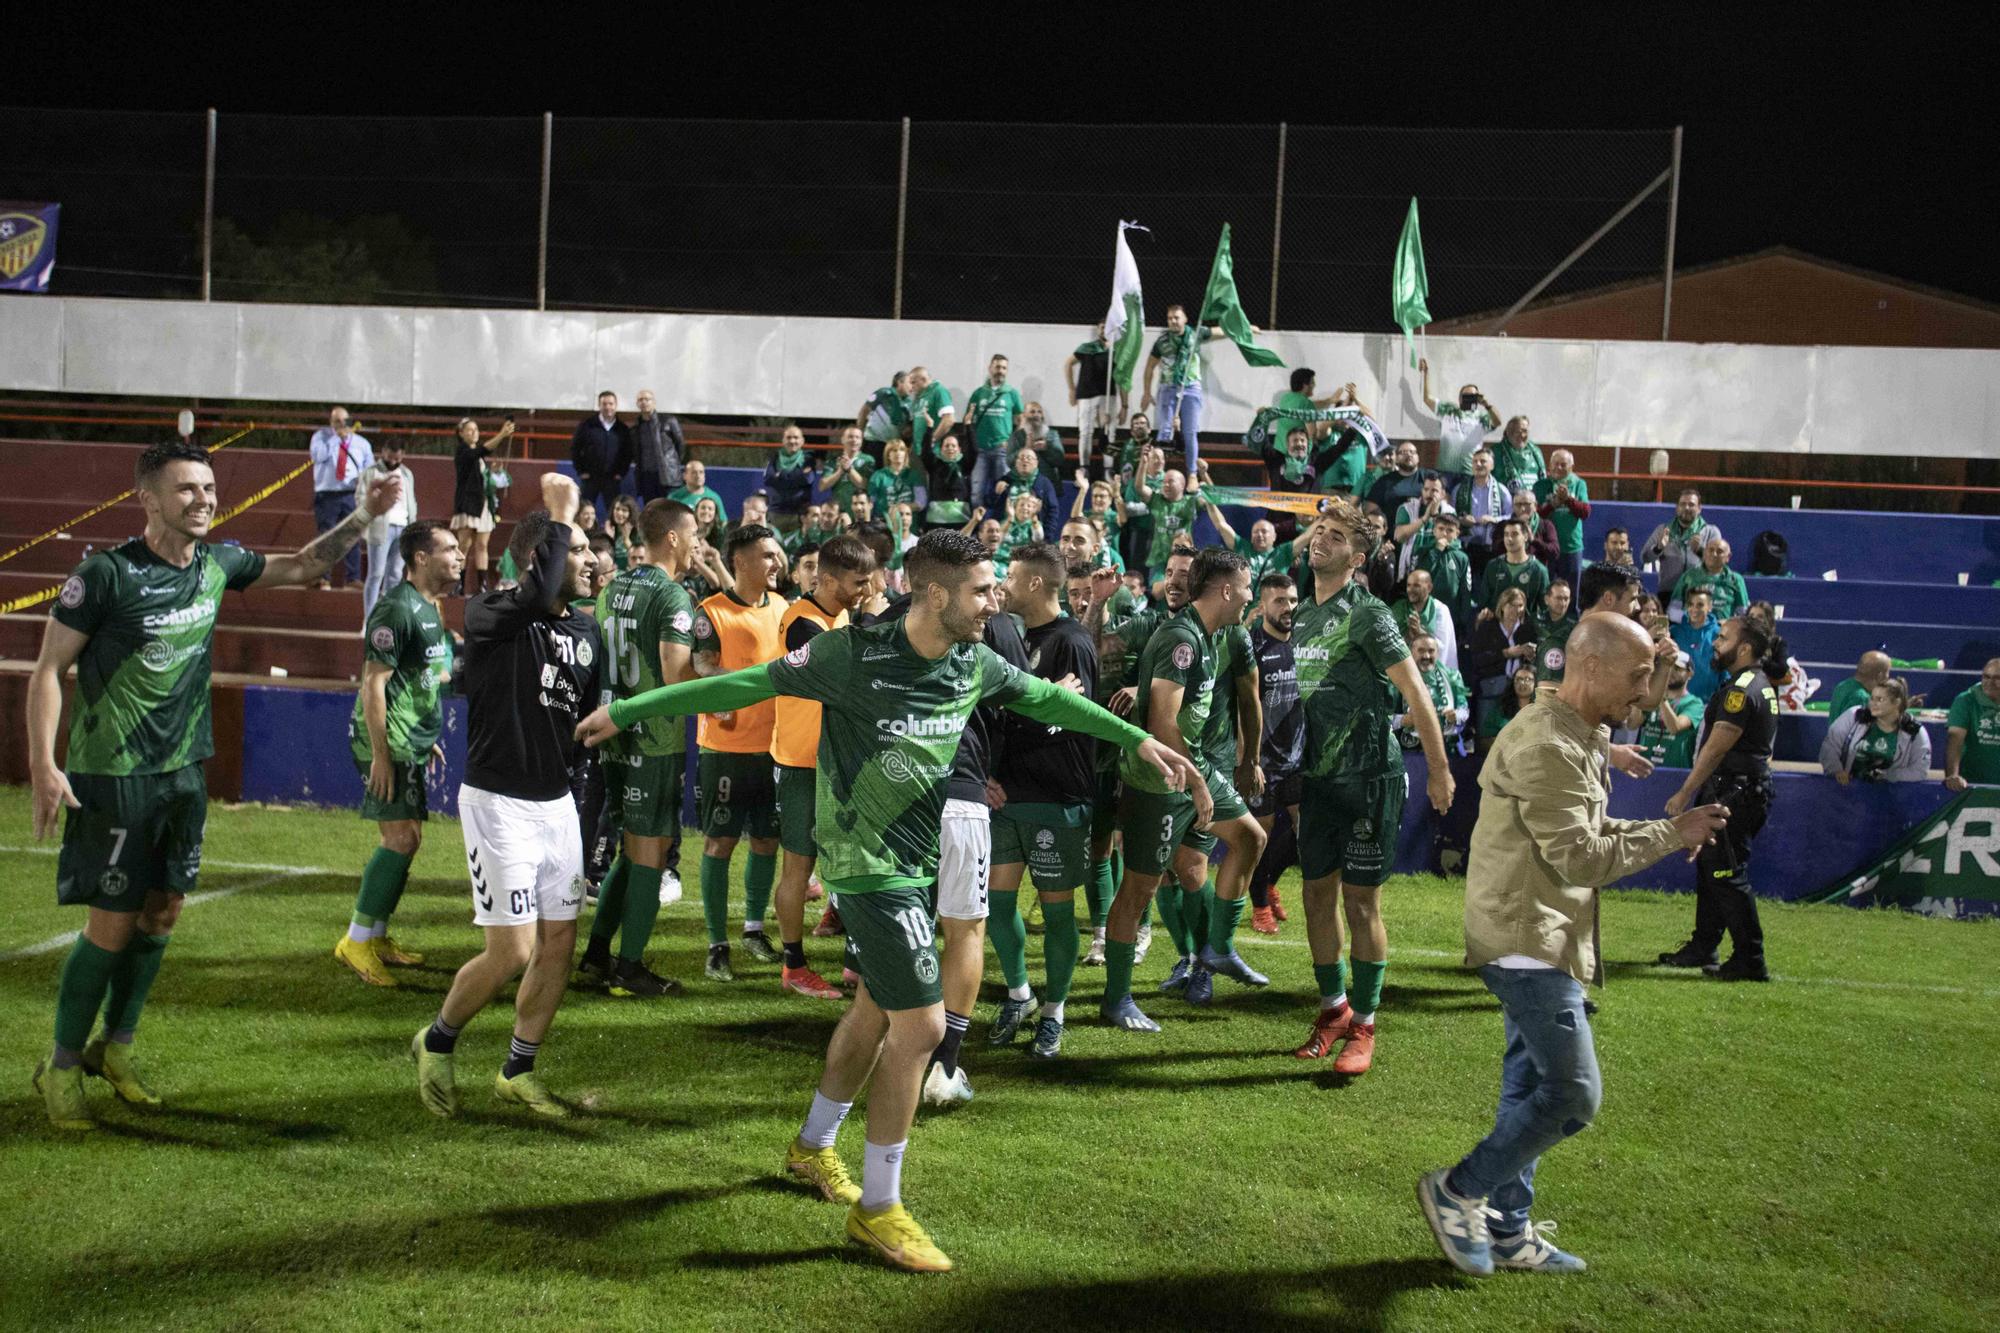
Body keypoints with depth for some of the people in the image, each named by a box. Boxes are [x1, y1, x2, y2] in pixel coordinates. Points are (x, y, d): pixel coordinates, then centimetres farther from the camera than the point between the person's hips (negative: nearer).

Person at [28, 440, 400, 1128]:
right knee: (112, 924, -3)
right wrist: (43, 767, -18)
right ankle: (62, 1066, 15)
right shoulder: (107, 573, -15)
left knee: (162, 912, 12)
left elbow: (301, 566, 17)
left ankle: (115, 1047, 29)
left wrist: (364, 516, 5)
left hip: (183, 770, 6)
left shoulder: (217, 565, 3)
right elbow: (48, 669, -11)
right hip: (112, 777, -6)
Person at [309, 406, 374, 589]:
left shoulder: (361, 442, 13)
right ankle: (323, 578, 3)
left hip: (352, 496, 2)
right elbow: (319, 455, -15)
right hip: (327, 495, -2)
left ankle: (354, 578, 2)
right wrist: (336, 437, -12)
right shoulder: (321, 436, 6)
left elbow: (370, 470, 13)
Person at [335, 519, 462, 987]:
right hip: (388, 742, -10)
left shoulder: (428, 608, 14)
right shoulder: (396, 609, -16)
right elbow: (374, 684, -20)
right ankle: (357, 940, -3)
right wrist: (380, 755, -22)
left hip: (411, 743, 10)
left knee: (406, 840, 13)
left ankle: (376, 937, 22)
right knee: (400, 839, -12)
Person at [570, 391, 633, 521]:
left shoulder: (623, 429, 5)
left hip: (612, 479, 1)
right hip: (589, 477, -1)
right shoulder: (586, 425, 0)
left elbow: (628, 453, 10)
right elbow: (574, 449, 3)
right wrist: (581, 471, -2)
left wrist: (621, 473, 0)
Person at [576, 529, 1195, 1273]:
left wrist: (1139, 740, 15)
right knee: (921, 1024, -9)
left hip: (916, 862, 8)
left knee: (877, 1008, 20)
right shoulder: (854, 654, -21)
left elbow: (1047, 698, 13)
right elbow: (746, 684, -15)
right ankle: (878, 1208, 6)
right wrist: (630, 709, -12)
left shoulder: (974, 665, -3)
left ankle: (814, 1147, 42)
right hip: (868, 864, -8)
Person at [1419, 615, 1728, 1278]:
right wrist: (1670, 835, -13)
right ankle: (1458, 1191, 4)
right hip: (1528, 941, -11)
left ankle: (1507, 1231, 23)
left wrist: (1665, 829, 5)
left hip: (1541, 944, 11)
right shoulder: (1546, 746, -20)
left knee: (1532, 1088, 14)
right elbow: (1580, 858, -21)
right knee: (1573, 1094, -8)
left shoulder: (1575, 738, 14)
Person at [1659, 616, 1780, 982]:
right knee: (1710, 868, 16)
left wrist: (1684, 793, -15)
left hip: (1734, 793, -11)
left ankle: (1750, 960, -4)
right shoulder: (1761, 685, 15)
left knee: (1727, 876, -8)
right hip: (1736, 790, 11)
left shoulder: (1742, 689, -17)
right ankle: (1702, 948, 25)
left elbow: (1715, 749, -19)